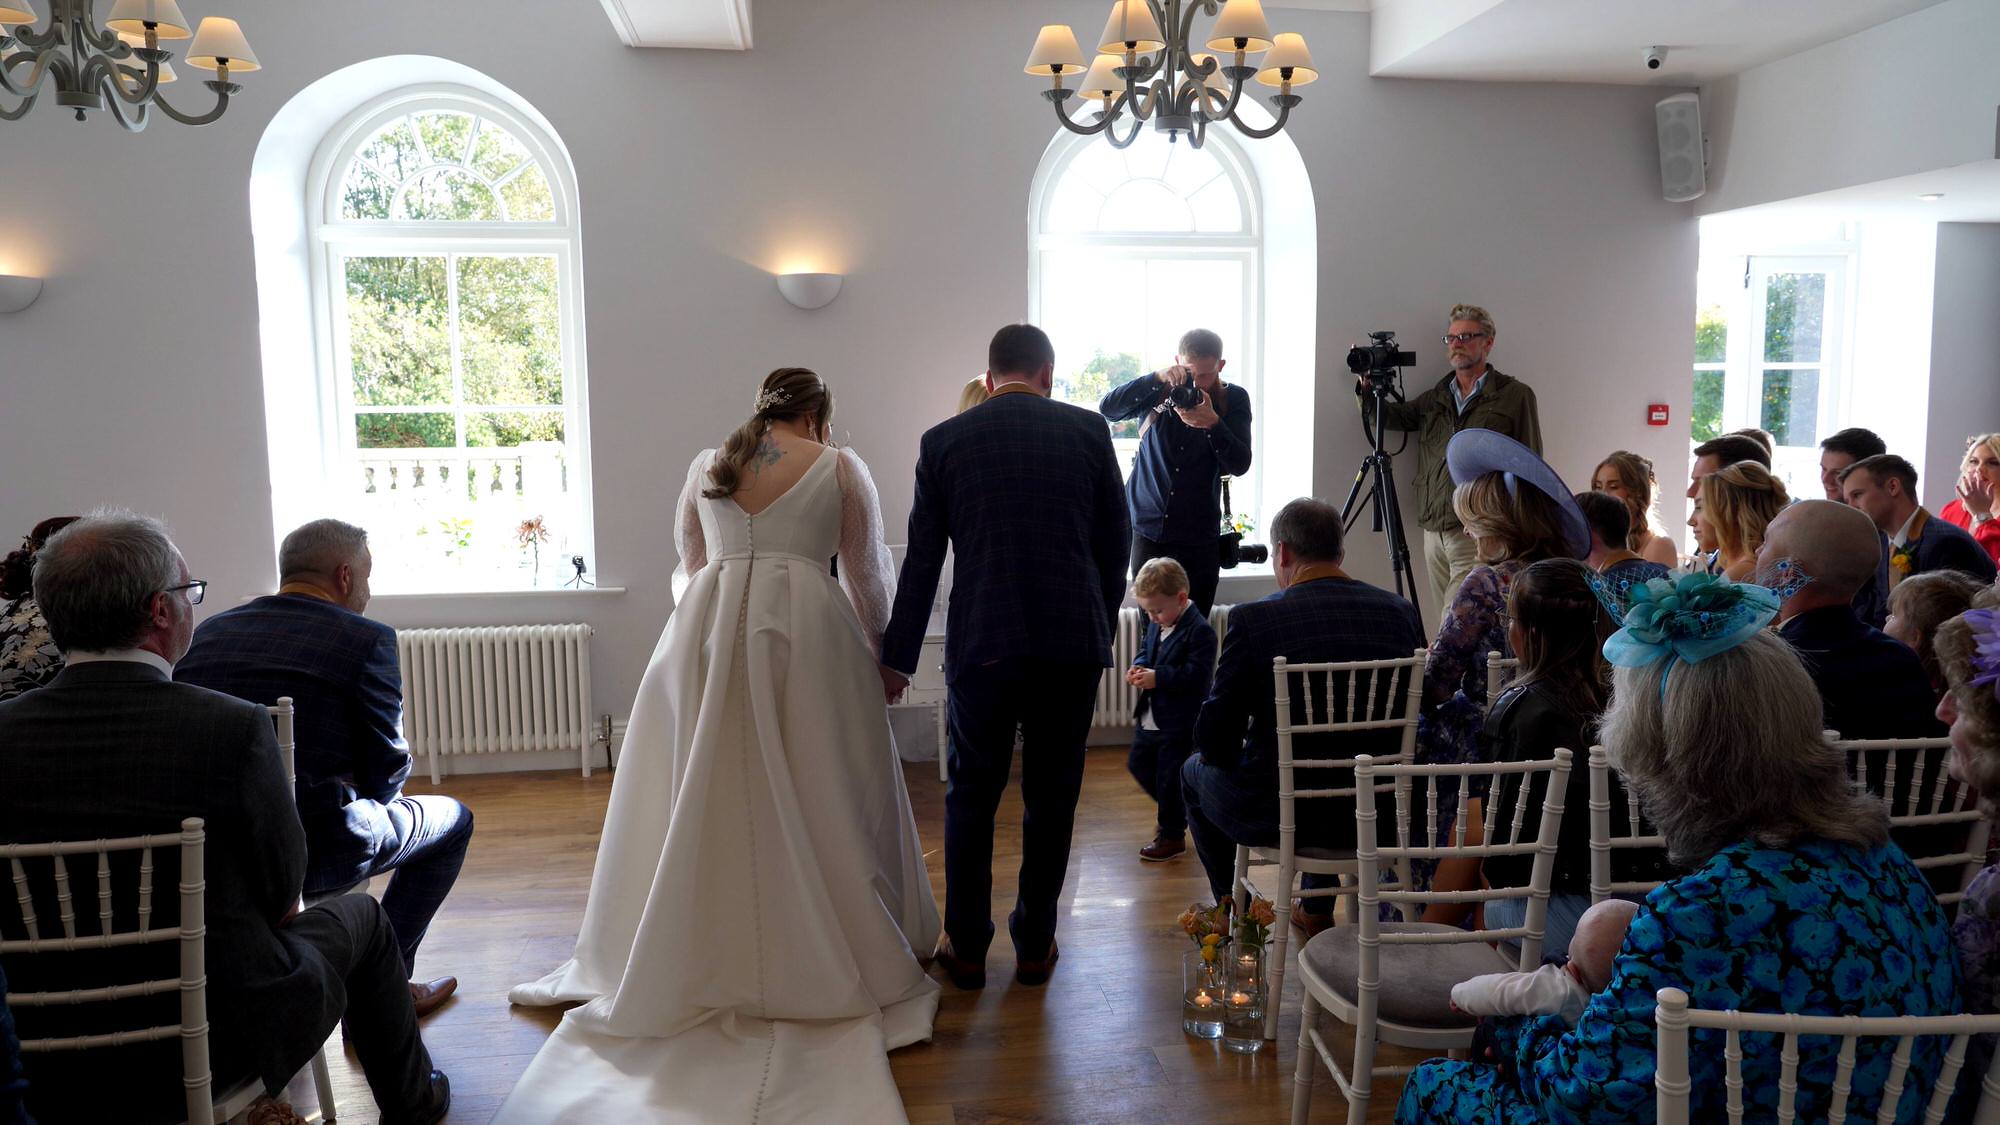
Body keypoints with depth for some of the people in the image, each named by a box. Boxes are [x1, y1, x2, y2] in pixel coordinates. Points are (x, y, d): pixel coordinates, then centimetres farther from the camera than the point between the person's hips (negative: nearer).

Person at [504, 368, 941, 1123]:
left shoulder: (705, 464, 16)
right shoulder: (840, 468, 6)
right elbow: (869, 578, 9)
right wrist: (882, 654, 23)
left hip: (707, 631, 3)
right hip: (807, 631, -2)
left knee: (705, 796, 9)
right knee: (814, 797, 5)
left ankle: (702, 956, 17)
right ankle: (827, 955, 13)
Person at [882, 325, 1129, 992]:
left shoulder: (943, 440, 3)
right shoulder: (1088, 431, 4)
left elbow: (922, 559, 5)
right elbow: (1115, 543, 7)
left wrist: (898, 657, 12)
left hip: (981, 643, 0)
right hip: (1073, 642, 1)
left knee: (971, 794, 14)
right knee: (1051, 798, 13)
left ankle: (966, 946, 22)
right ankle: (1035, 944, 24)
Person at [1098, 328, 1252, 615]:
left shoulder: (1234, 400, 2)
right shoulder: (1159, 391, 3)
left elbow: (1240, 465, -7)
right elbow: (1108, 409, -13)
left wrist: (1213, 424, -24)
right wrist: (1157, 378, -24)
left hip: (1199, 537, 0)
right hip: (1147, 527, 1)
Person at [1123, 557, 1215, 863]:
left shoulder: (1199, 631, -20)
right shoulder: (1156, 624, 5)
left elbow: (1197, 674, -25)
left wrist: (1158, 677, -27)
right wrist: (1139, 666, -2)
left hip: (1179, 724, -9)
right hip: (1150, 719, 9)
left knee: (1168, 777, -1)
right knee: (1138, 764, 18)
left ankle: (1172, 835, 16)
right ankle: (1174, 811, 38)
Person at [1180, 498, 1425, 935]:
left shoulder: (1252, 618, -17)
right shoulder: (1402, 612, -3)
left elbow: (1214, 741, -12)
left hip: (1273, 814, -4)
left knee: (1195, 769, 27)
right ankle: (1317, 910, 42)